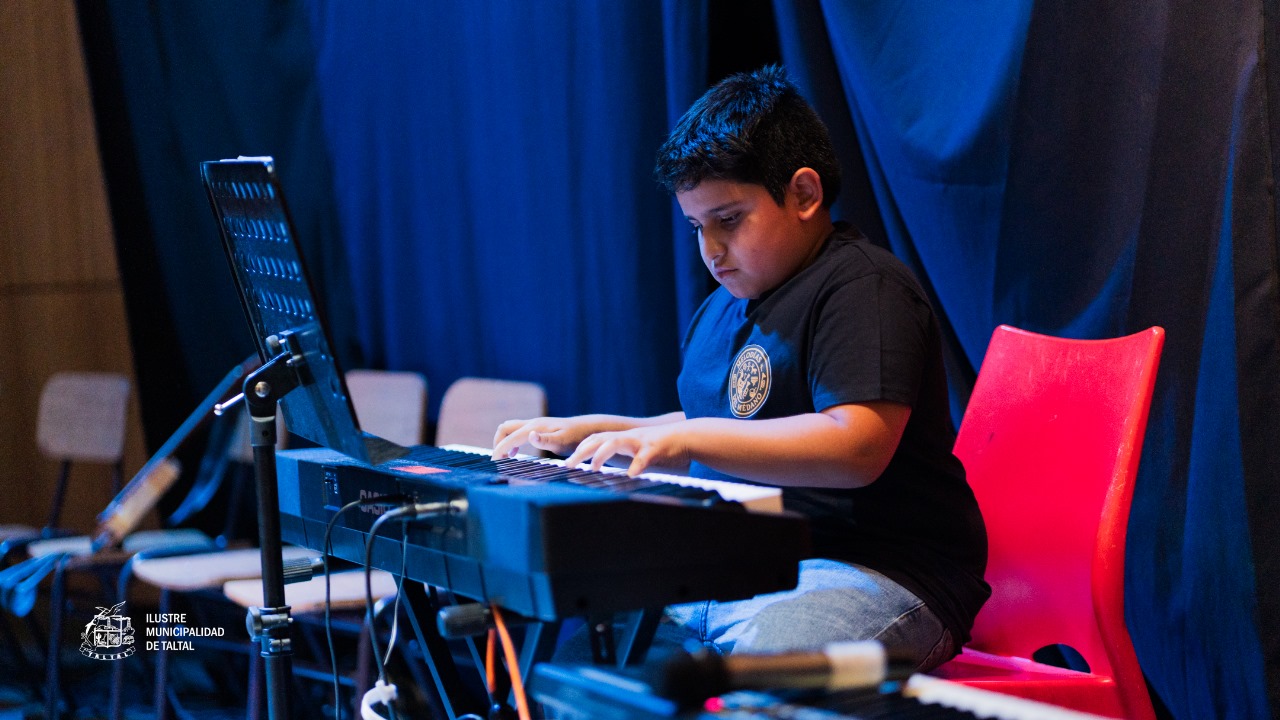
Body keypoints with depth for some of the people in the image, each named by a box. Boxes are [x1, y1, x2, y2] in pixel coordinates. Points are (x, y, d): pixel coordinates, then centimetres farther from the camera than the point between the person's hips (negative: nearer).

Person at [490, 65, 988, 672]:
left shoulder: (865, 287, -8)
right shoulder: (721, 311, 22)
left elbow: (857, 447, -22)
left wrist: (686, 437, -24)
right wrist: (590, 432, 17)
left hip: (875, 573, -9)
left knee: (759, 663, -40)